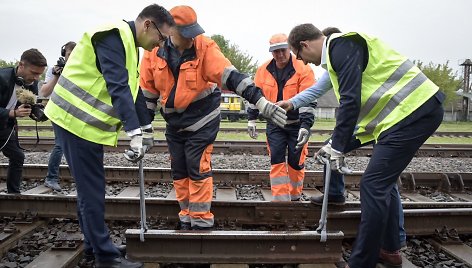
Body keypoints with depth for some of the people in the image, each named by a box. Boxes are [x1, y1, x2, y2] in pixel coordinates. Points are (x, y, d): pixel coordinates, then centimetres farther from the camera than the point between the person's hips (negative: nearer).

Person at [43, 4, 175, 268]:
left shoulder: (128, 44, 16)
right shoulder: (114, 35, -17)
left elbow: (132, 89, 19)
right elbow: (118, 88, -27)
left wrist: (146, 128, 20)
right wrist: (135, 133, -32)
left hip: (87, 120, 10)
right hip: (76, 119, -10)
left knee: (90, 188, 15)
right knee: (92, 190, -5)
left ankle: (93, 244, 27)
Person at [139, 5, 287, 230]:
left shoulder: (204, 48, -17)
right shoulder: (154, 52, -6)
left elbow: (231, 77, -25)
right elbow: (147, 91, 3)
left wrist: (261, 102, -33)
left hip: (202, 121, -4)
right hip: (174, 123, 5)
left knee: (198, 170, -3)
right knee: (179, 171, 11)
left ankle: (201, 222, 11)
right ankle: (187, 216, 27)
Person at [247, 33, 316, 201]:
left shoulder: (303, 69, -14)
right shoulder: (263, 70, -1)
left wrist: (305, 126, -26)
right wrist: (251, 119, 8)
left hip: (297, 124, -2)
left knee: (296, 162, 7)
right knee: (277, 162, -3)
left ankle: (295, 197, 27)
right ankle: (281, 200, 1)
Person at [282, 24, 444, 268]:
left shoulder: (341, 46, -12)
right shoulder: (339, 49, 19)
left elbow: (351, 101, -20)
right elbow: (354, 101, 23)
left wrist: (337, 148, -14)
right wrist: (335, 145, 23)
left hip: (411, 111, -11)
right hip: (415, 110, 11)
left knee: (373, 185, -11)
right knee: (383, 182, 17)